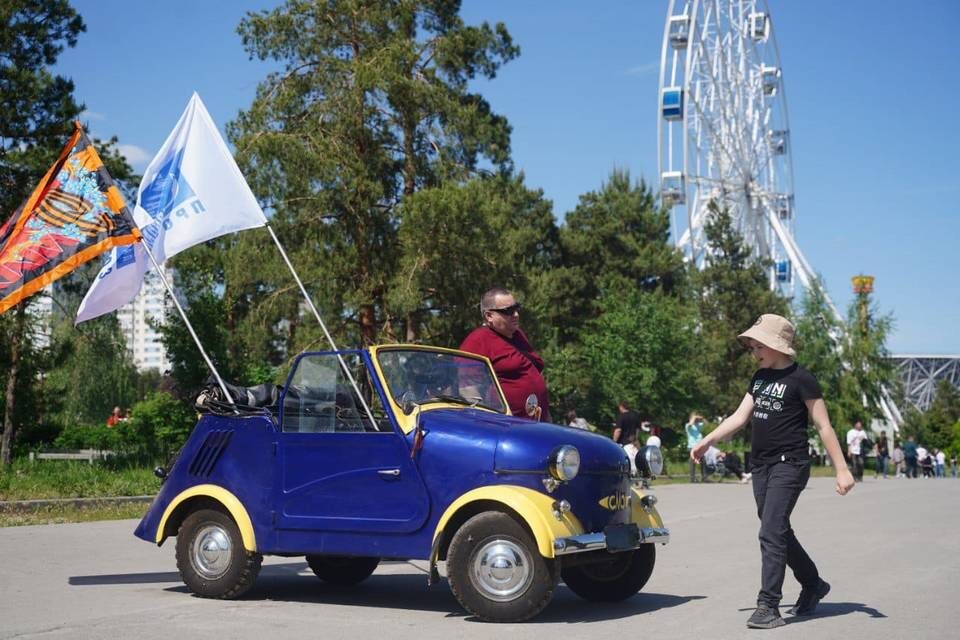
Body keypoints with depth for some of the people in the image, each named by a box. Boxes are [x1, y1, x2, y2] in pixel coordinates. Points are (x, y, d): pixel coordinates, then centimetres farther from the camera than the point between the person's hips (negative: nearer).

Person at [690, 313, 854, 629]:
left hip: (789, 464, -8)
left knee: (771, 533, -14)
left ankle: (768, 606, -11)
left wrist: (842, 470, -12)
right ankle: (813, 585, 34)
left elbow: (824, 426, -9)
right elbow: (739, 417, 14)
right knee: (780, 533, 16)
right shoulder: (760, 377, 13)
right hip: (760, 466, 8)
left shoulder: (800, 379, -9)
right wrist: (706, 441, 5)